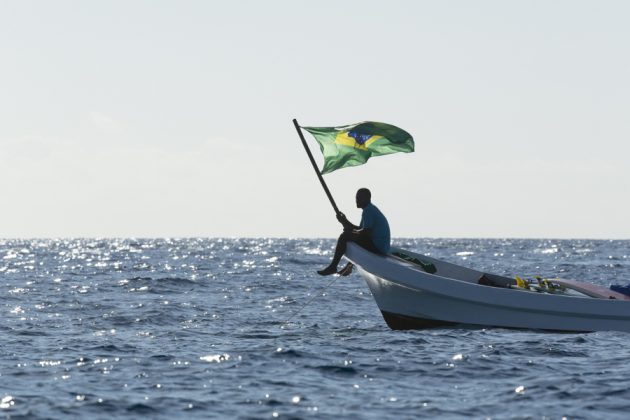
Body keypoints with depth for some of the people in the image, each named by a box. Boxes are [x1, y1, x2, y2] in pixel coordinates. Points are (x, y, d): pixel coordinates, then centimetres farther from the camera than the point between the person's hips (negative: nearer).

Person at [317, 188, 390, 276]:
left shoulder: (368, 211, -13)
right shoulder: (372, 209, 20)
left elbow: (366, 232, -22)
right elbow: (359, 229, 24)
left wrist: (352, 231, -7)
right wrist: (345, 222, 13)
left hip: (377, 247, -11)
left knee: (344, 237, -12)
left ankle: (333, 267, -10)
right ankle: (349, 266, 31)